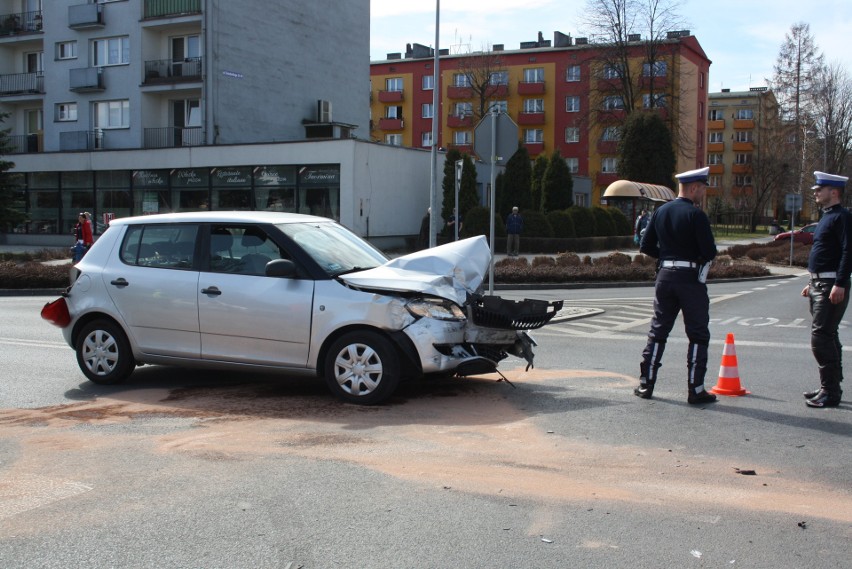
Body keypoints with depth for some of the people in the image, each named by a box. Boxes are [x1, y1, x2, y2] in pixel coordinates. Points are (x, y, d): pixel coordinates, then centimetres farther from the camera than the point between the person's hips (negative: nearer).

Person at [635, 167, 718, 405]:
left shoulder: (660, 212, 7)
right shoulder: (696, 215, -13)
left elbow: (646, 246, 8)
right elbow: (710, 252, -16)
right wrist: (697, 255, 5)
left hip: (665, 276, 6)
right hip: (691, 279, -6)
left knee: (658, 331, 13)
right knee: (698, 335, 4)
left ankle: (645, 385, 14)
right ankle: (696, 390, 4)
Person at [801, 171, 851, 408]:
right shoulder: (827, 217, 18)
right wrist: (813, 283, 23)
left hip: (832, 287, -10)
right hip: (820, 285, 10)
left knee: (821, 337, -12)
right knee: (828, 337, 15)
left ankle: (830, 393, -7)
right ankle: (830, 387, 23)